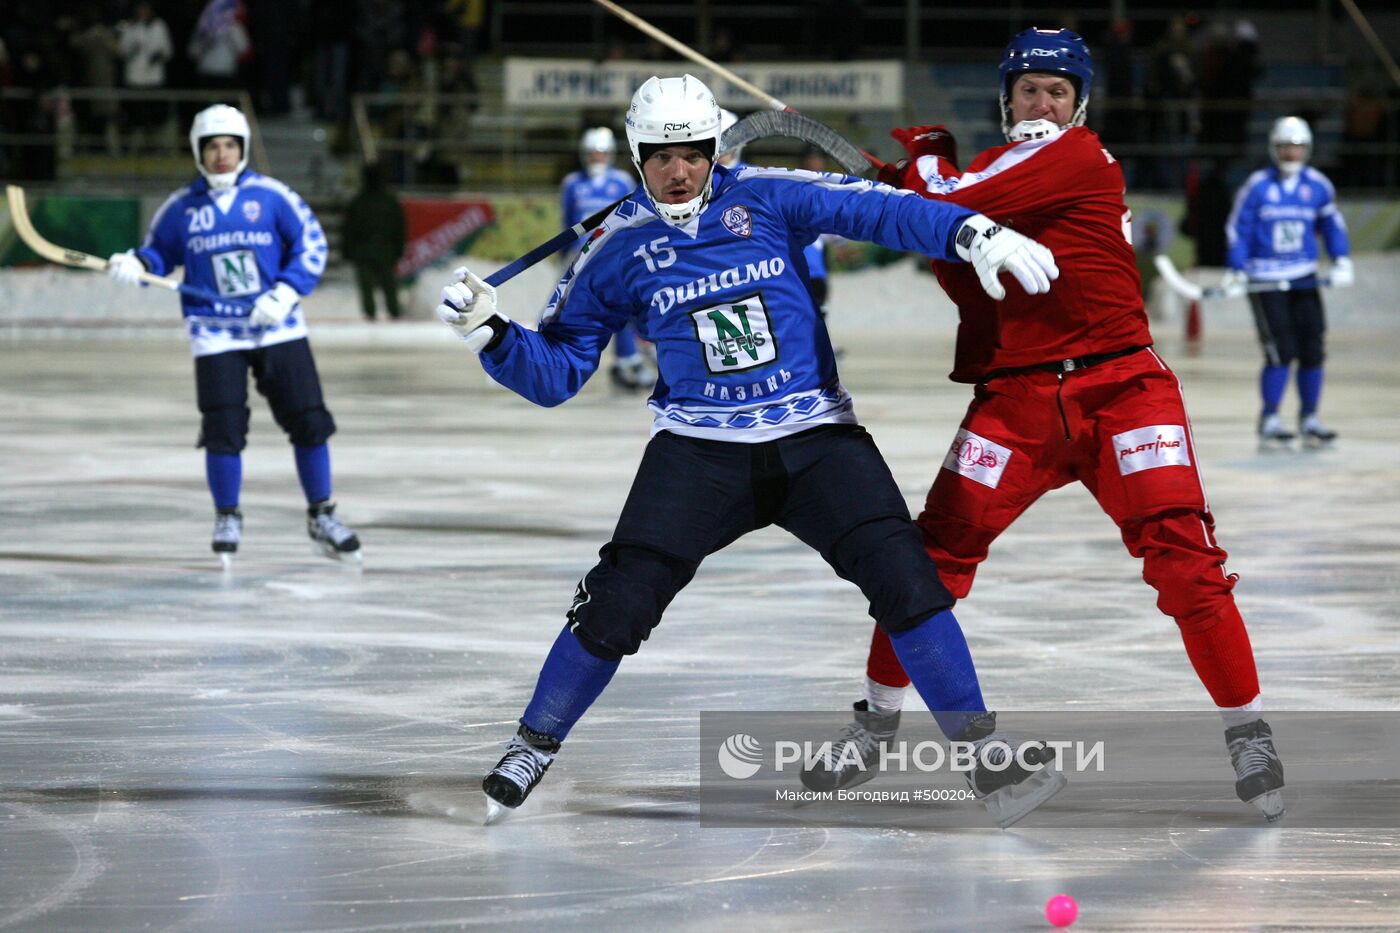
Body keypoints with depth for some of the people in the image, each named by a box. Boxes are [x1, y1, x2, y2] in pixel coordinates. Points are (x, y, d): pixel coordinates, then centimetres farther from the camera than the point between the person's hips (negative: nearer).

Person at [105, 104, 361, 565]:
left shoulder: (272, 196, -3)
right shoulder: (180, 208, 2)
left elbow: (312, 245, -2)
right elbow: (159, 253, 12)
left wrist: (286, 293, -14)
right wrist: (134, 265, -11)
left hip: (278, 327, 0)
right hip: (215, 333, 0)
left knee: (308, 420, -1)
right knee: (223, 428, -7)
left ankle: (321, 516, 15)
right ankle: (227, 519, 13)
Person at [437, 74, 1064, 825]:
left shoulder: (766, 199, -2)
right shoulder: (617, 249, 1)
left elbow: (877, 210, -11)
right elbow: (556, 371, 5)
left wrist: (975, 235, -26)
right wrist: (491, 333, -13)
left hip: (816, 437, 0)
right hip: (699, 448, 0)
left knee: (904, 578, -14)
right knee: (619, 599, -13)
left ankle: (983, 758, -2)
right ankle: (531, 749, 9)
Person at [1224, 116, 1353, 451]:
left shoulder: (1318, 185, 6)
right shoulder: (1256, 186, -5)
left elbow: (1332, 223, 15)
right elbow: (1237, 228, -2)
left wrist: (1342, 261, 2)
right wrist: (1236, 271, -10)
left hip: (1304, 279, 4)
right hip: (1265, 281, -4)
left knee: (1312, 350, 2)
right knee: (1280, 352, -13)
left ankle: (1309, 420, 15)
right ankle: (1269, 423, -5)